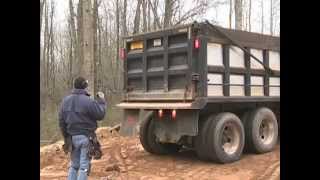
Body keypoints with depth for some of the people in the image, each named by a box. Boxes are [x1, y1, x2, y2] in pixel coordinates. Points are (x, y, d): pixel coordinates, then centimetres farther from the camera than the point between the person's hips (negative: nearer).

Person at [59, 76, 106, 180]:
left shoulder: (65, 100, 2)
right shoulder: (89, 101, -17)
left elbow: (61, 120, 6)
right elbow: (100, 115, -7)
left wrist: (66, 136, 16)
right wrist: (101, 100, 6)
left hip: (72, 137, 5)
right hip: (86, 137, -5)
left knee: (74, 165, 17)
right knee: (84, 166, 1)